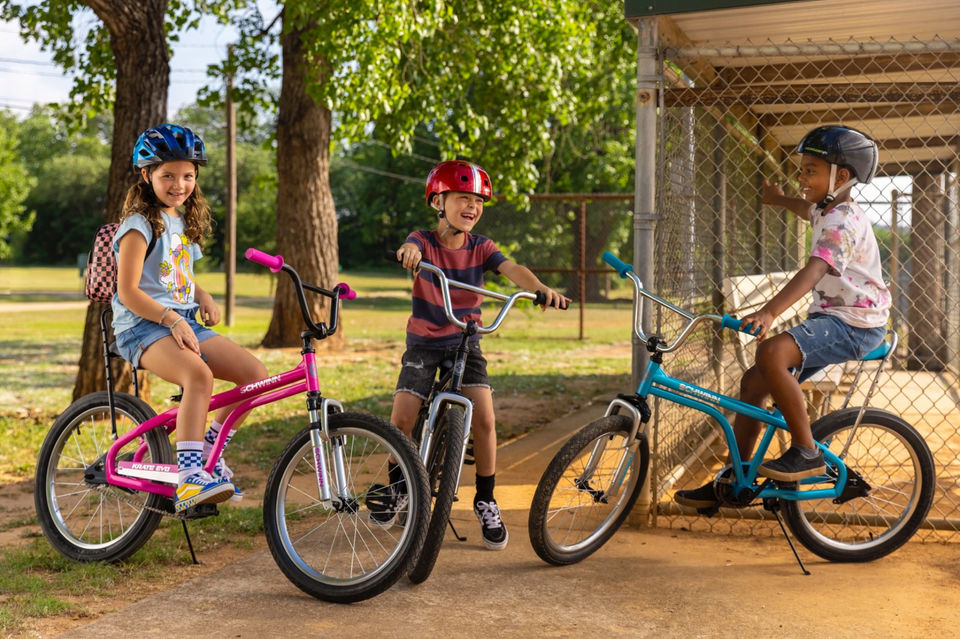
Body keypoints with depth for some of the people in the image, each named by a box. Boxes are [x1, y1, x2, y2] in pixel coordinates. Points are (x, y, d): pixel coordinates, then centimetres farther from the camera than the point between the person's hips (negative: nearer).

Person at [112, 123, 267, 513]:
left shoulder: (184, 223, 19)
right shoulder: (140, 225, -7)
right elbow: (127, 292, -14)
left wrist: (204, 300, 8)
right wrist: (171, 319, -24)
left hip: (184, 323, 8)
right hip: (142, 326, -8)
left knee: (255, 373, -10)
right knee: (199, 374, -38)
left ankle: (207, 454, 5)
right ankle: (189, 478, -41)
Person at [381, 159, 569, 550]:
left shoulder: (480, 247, -4)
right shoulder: (425, 242, -10)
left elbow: (512, 269, -21)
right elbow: (412, 249, -34)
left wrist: (542, 288, -42)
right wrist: (409, 250, -60)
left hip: (465, 342, 1)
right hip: (424, 342, -1)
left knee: (483, 418, -14)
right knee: (401, 419, -10)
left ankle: (485, 501, 4)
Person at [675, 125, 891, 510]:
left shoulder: (843, 222, -18)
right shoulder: (827, 213, 14)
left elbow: (814, 271, -35)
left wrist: (770, 311, -48)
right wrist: (780, 200, 59)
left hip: (853, 323, -10)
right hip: (830, 318, 10)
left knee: (773, 352, -34)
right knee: (753, 383, 5)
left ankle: (807, 452, -21)